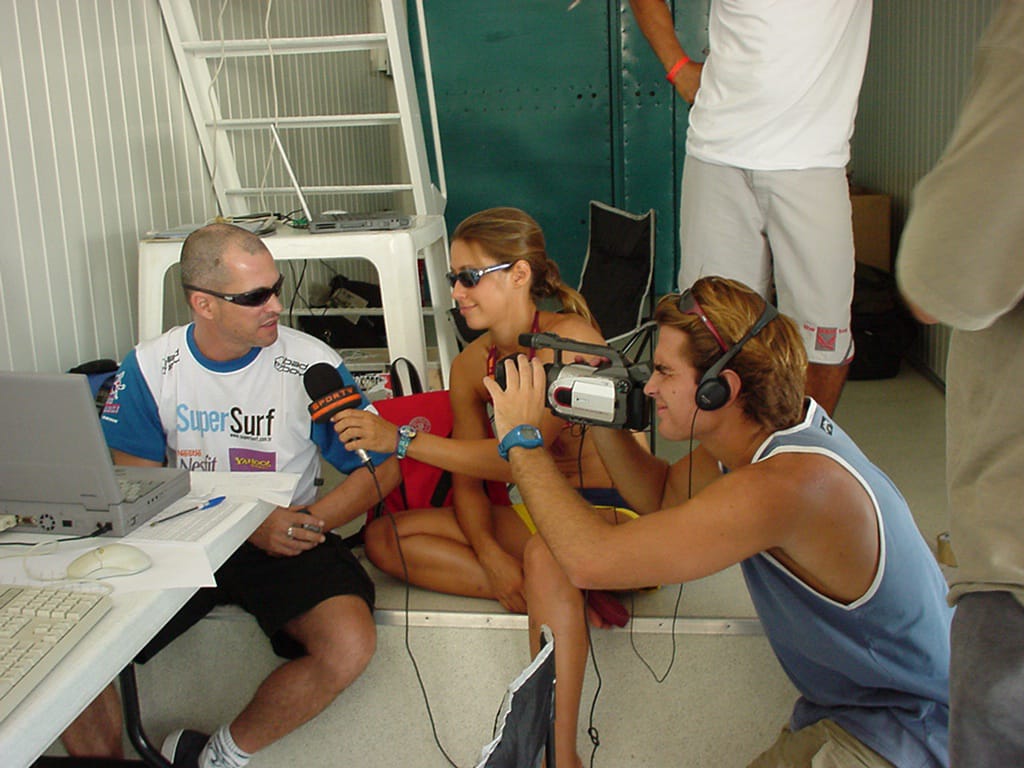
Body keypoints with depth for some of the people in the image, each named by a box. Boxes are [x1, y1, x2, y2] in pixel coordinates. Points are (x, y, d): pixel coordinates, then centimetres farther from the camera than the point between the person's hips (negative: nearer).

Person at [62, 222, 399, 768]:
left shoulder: (311, 364, -7)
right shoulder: (148, 369, -1)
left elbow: (381, 467, 0)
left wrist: (307, 522, -17)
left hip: (285, 543, -1)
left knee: (350, 645, -28)